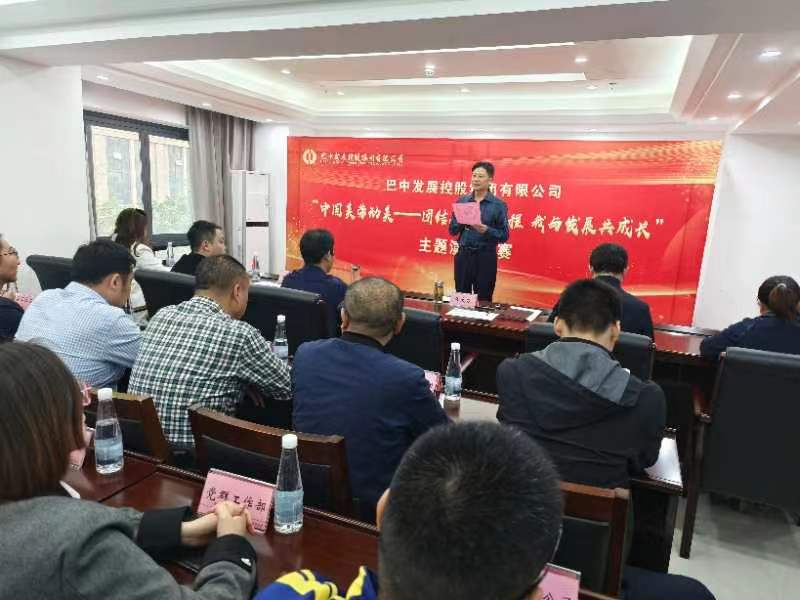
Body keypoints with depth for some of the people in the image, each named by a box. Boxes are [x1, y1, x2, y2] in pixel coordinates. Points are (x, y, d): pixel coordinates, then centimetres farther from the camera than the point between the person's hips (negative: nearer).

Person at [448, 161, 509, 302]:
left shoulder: (498, 205, -4)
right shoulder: (462, 200, 6)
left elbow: (504, 236, -6)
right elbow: (452, 230, 6)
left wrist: (485, 230, -21)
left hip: (486, 257, -3)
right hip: (463, 255, 3)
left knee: (483, 301, 5)